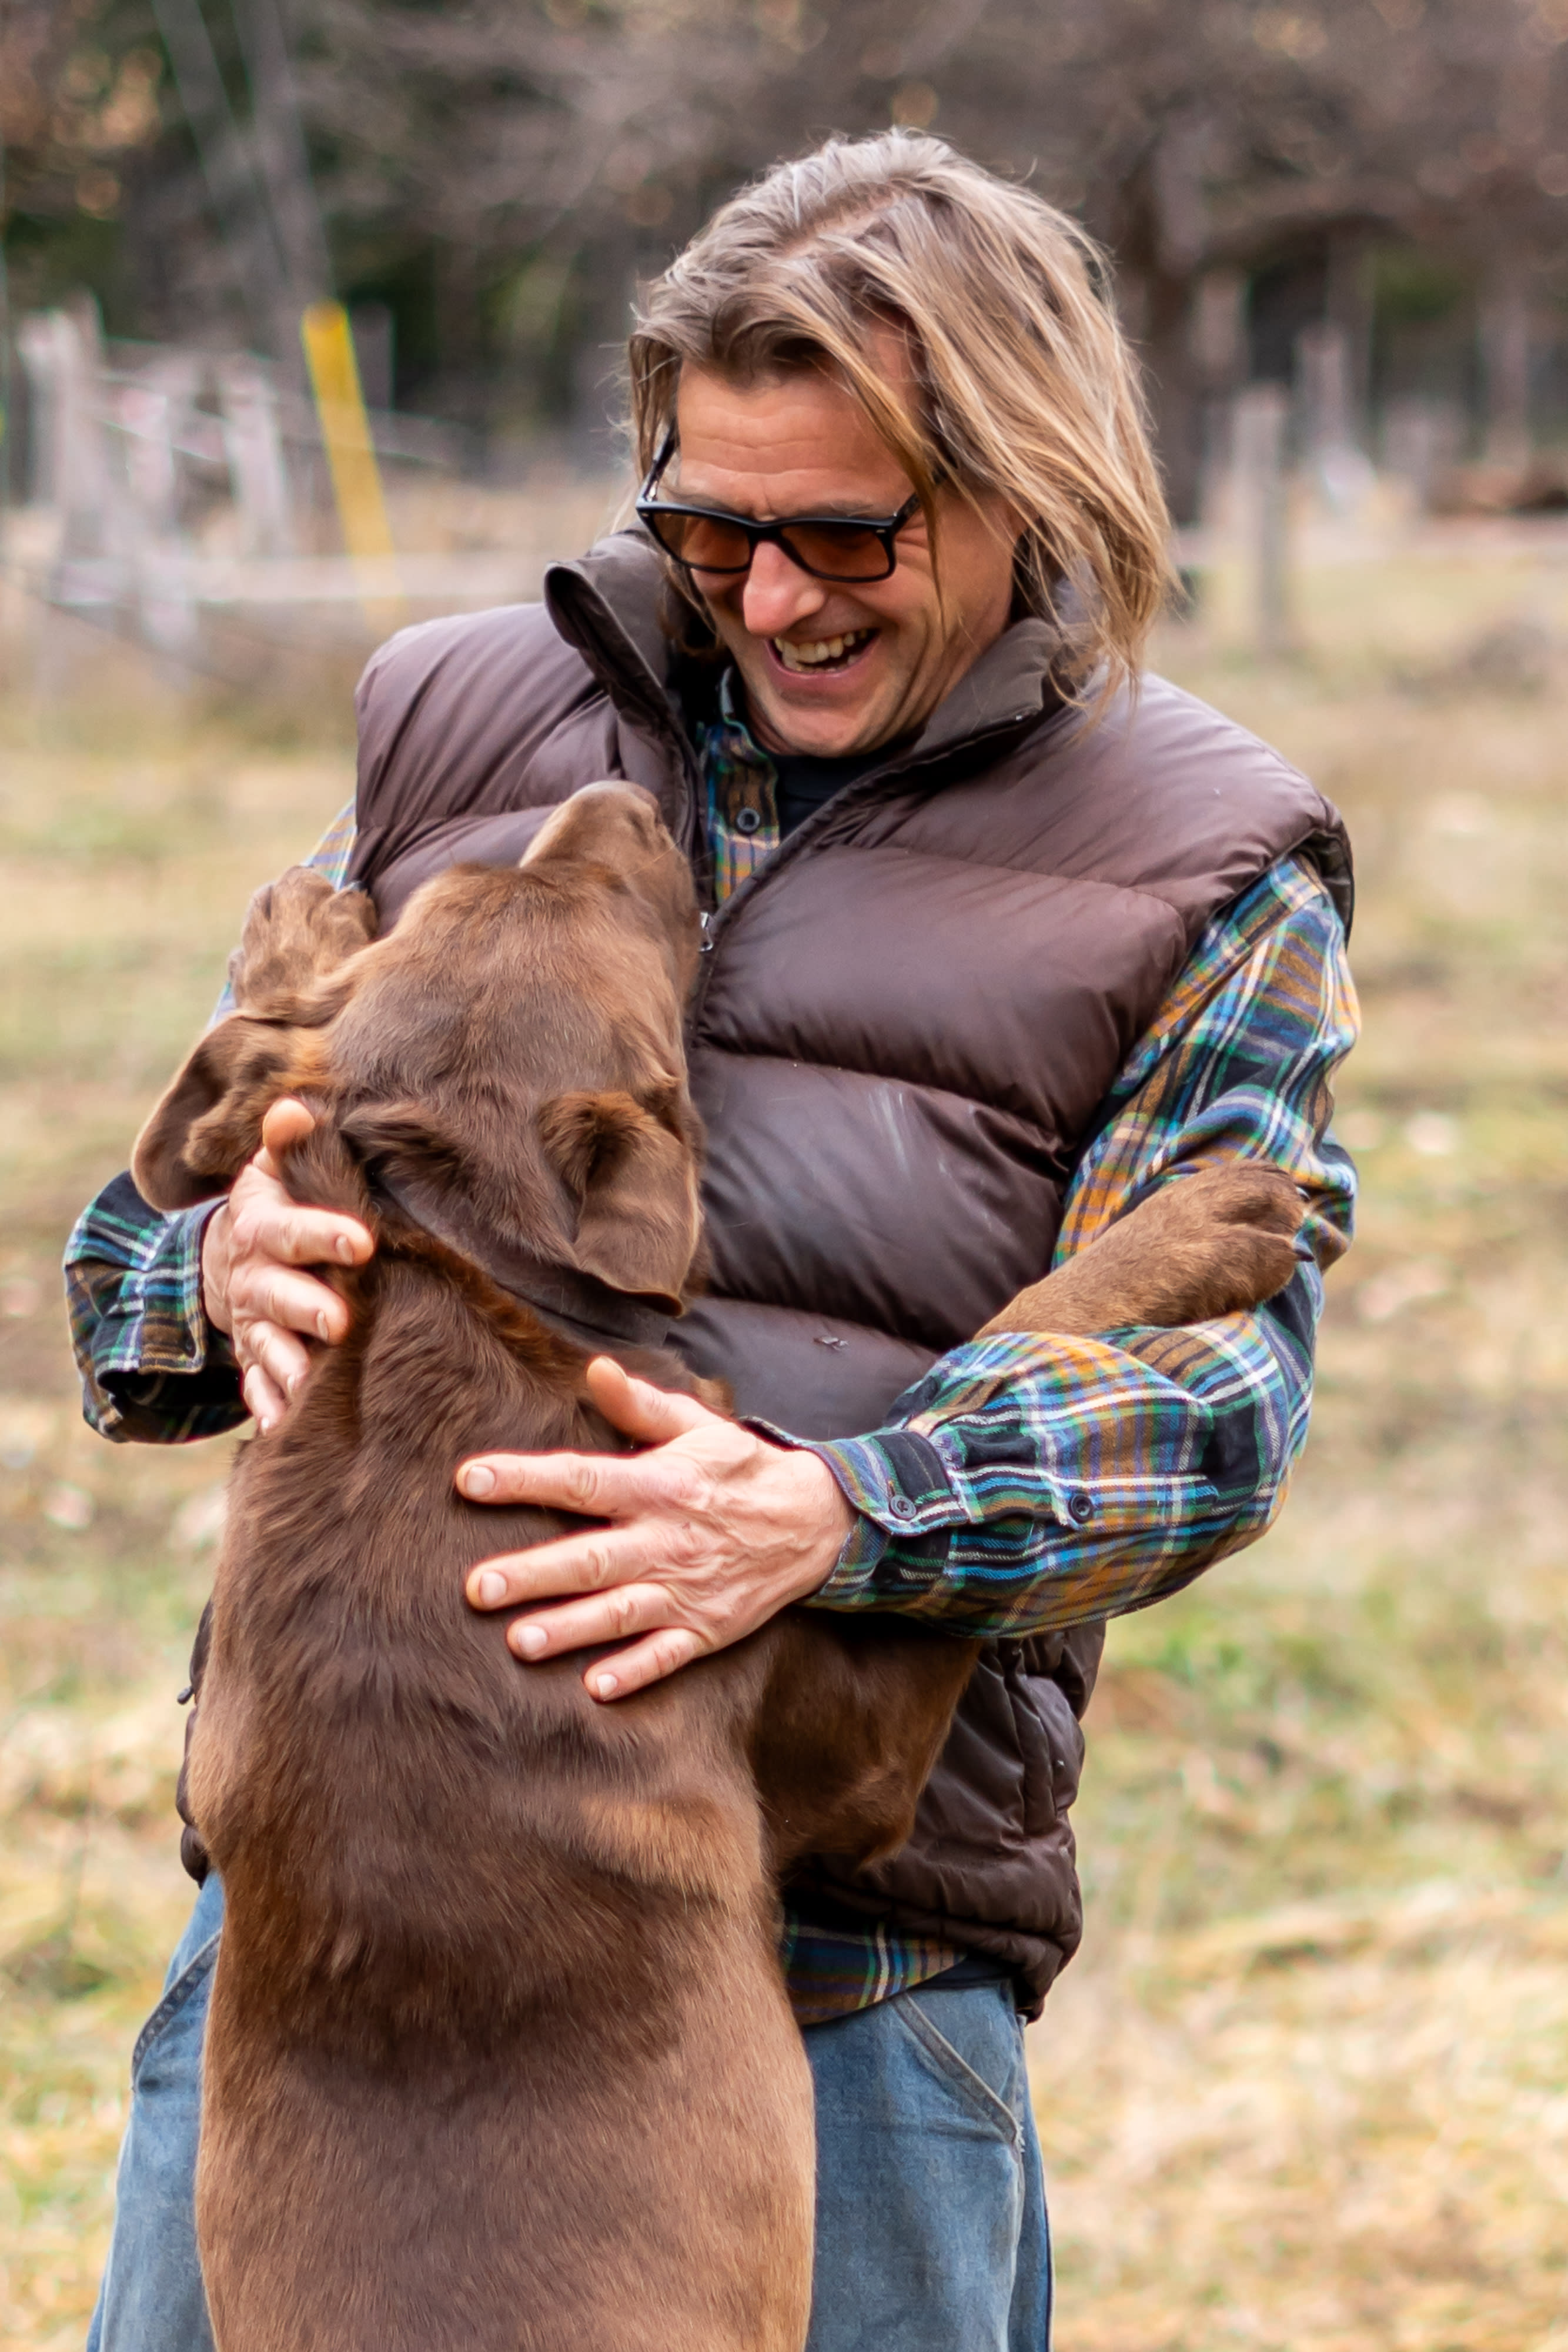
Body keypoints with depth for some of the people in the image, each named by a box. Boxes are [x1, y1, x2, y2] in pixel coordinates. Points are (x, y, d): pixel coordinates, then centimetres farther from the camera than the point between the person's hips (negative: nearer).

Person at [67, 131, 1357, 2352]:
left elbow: (1209, 1378, -7)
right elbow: (133, 1247, 16)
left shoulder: (1209, 871, 6)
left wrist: (826, 1518, -27)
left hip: (852, 1941, -2)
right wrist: (224, 1274, -10)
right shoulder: (460, 724, 15)